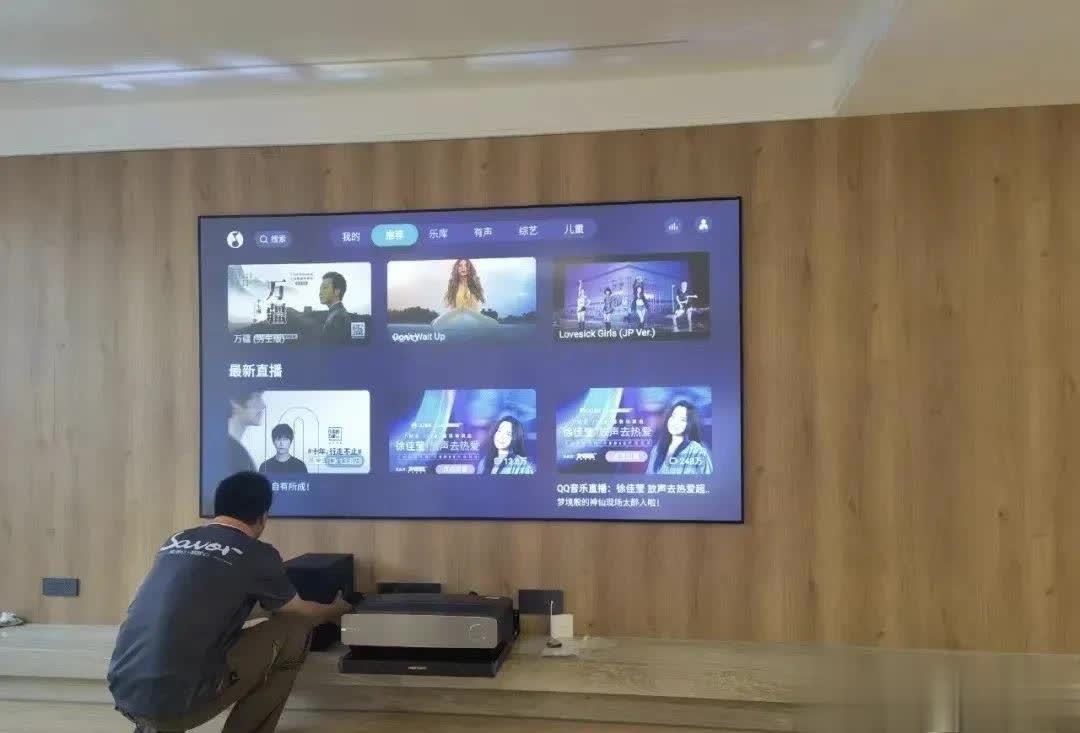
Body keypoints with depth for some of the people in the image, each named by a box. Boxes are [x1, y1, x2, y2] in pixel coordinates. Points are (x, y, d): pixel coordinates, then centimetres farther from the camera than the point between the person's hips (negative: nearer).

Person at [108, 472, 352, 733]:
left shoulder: (176, 541, 14)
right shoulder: (257, 555, -3)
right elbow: (302, 615, 14)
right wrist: (337, 609, 37)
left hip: (123, 692, 7)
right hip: (175, 701, -7)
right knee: (295, 632, 6)